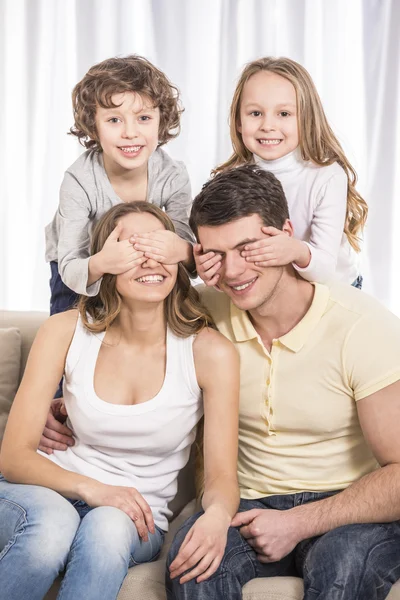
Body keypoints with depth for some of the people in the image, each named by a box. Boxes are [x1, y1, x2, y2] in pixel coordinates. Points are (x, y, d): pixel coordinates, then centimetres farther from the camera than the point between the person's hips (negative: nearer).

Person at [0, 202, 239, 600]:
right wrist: (91, 488, -25)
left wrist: (218, 515, -33)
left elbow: (221, 477, -8)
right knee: (52, 520, -34)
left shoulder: (210, 353, -10)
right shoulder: (65, 332, -6)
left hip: (136, 523, -1)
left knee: (110, 527, -37)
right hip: (55, 492, 2)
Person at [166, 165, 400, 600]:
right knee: (191, 553, -30)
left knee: (340, 564, -36)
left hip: (354, 514, -2)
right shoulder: (208, 314, -3)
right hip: (254, 508, 3)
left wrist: (299, 524, -18)